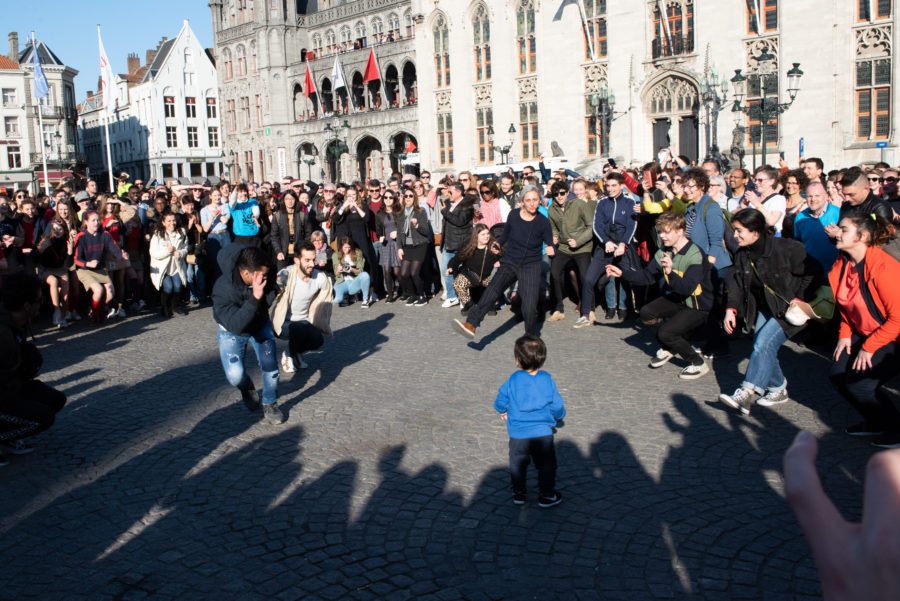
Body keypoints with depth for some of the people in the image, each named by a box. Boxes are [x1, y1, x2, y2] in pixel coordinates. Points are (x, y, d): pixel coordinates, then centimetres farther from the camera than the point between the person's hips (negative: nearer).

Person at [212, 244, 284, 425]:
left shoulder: (263, 279, -25)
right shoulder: (222, 289, -38)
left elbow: (269, 300, -4)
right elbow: (235, 325, -45)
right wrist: (254, 298, -54)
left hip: (260, 326, 3)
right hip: (231, 331, -3)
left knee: (270, 364, -13)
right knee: (235, 376, -15)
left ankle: (270, 405, 11)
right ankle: (247, 389, 23)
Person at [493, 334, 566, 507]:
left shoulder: (513, 380, -9)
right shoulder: (547, 379, -6)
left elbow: (501, 401, 1)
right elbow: (557, 406, 0)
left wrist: (503, 412, 24)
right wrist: (559, 414, 23)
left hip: (518, 434, 0)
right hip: (543, 433, 0)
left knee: (517, 464, 20)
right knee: (546, 465, 17)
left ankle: (519, 493, 29)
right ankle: (547, 496, 24)